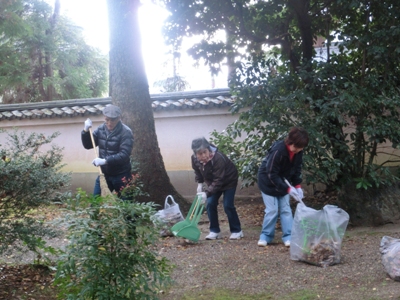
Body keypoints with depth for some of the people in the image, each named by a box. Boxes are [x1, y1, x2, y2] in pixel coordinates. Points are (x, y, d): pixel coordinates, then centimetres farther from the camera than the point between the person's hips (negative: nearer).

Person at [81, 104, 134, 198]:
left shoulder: (126, 132, -16)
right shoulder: (101, 129, 3)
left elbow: (124, 155, -24)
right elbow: (88, 145, 6)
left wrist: (105, 160, -35)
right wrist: (86, 131, -11)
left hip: (121, 176, -5)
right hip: (104, 174, 5)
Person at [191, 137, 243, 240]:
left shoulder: (218, 158, -40)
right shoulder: (195, 158, -20)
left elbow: (218, 181, -39)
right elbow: (197, 170, 4)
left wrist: (207, 193, -45)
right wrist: (199, 183, -7)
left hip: (228, 180, -6)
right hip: (213, 182, 6)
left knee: (228, 205, -11)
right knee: (210, 204, -5)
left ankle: (237, 231, 5)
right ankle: (214, 231, 6)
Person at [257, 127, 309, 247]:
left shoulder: (298, 152, -13)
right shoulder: (278, 150, -34)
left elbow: (297, 169, 1)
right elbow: (272, 174, -30)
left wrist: (297, 186, -14)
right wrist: (288, 189, -32)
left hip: (283, 183, 6)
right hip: (269, 182, -6)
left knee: (286, 209, 2)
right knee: (272, 209, -6)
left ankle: (288, 236, 6)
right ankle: (266, 236, 8)